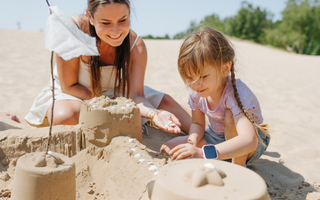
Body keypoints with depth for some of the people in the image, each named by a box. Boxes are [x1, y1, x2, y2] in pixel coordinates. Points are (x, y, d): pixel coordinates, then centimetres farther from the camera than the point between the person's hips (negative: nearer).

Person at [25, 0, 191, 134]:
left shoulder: (136, 45, -22)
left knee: (165, 102, -11)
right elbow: (69, 86, -22)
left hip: (113, 92, 3)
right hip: (70, 94, -2)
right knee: (65, 116, -38)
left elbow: (135, 95, -23)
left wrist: (154, 114, -46)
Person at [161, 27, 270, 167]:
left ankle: (239, 166, -15)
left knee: (231, 117, -39)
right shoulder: (195, 92, -14)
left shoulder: (237, 93, -35)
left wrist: (202, 153, -58)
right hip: (216, 138, 6)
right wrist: (192, 142, -24)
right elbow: (197, 123, 1)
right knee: (169, 148, -9)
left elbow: (249, 141, -48)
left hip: (254, 145, -5)